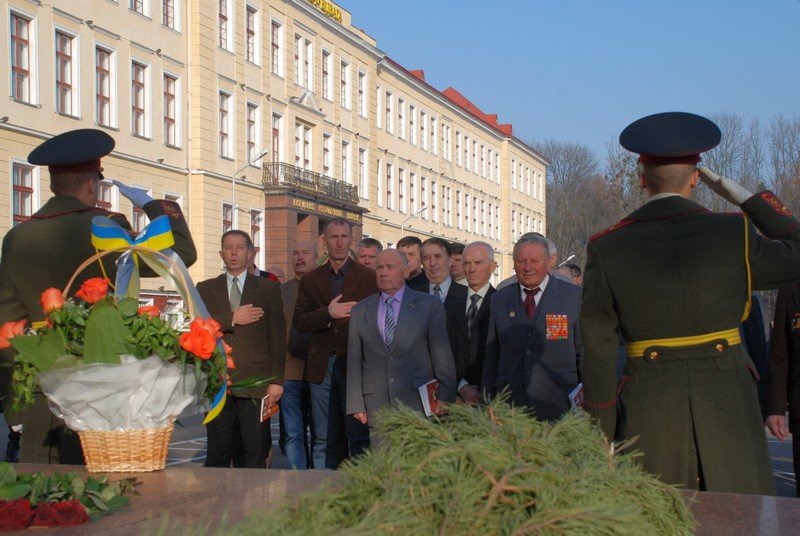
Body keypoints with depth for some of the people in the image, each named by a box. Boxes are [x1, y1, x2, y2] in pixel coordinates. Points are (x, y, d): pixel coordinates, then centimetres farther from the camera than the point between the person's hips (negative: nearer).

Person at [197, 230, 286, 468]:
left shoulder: (268, 288, 10)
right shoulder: (205, 289, 14)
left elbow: (278, 338, 4)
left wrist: (276, 380, -3)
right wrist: (232, 320, -10)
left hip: (255, 382, -1)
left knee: (256, 453, -2)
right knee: (218, 452, 2)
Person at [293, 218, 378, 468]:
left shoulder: (368, 277, 4)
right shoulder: (311, 279, 12)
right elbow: (299, 321, 4)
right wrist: (328, 313, -11)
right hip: (322, 367, 3)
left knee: (359, 436, -3)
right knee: (324, 439, 7)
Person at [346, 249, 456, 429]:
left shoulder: (429, 305, 4)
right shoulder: (360, 311, 12)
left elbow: (442, 359, 2)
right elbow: (354, 362, 10)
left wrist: (444, 402, -2)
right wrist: (356, 405, 3)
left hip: (418, 406, -2)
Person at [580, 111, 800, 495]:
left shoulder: (605, 249, -2)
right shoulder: (733, 234, -6)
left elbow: (598, 354, -2)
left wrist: (602, 436, 4)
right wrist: (742, 196, 12)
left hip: (647, 420, 1)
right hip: (728, 413, 0)